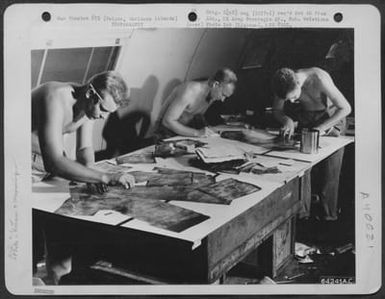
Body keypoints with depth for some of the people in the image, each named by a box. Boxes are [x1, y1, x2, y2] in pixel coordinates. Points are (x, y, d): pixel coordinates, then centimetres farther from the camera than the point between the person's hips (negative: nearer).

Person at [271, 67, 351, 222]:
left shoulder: (319, 78, -33)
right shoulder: (285, 85, -19)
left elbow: (345, 108, -27)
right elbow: (276, 110, -2)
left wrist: (322, 128, -32)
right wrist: (287, 120, -23)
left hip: (331, 120, -4)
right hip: (306, 122, 4)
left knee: (328, 174, -3)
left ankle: (329, 218, 12)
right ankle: (302, 213, 10)